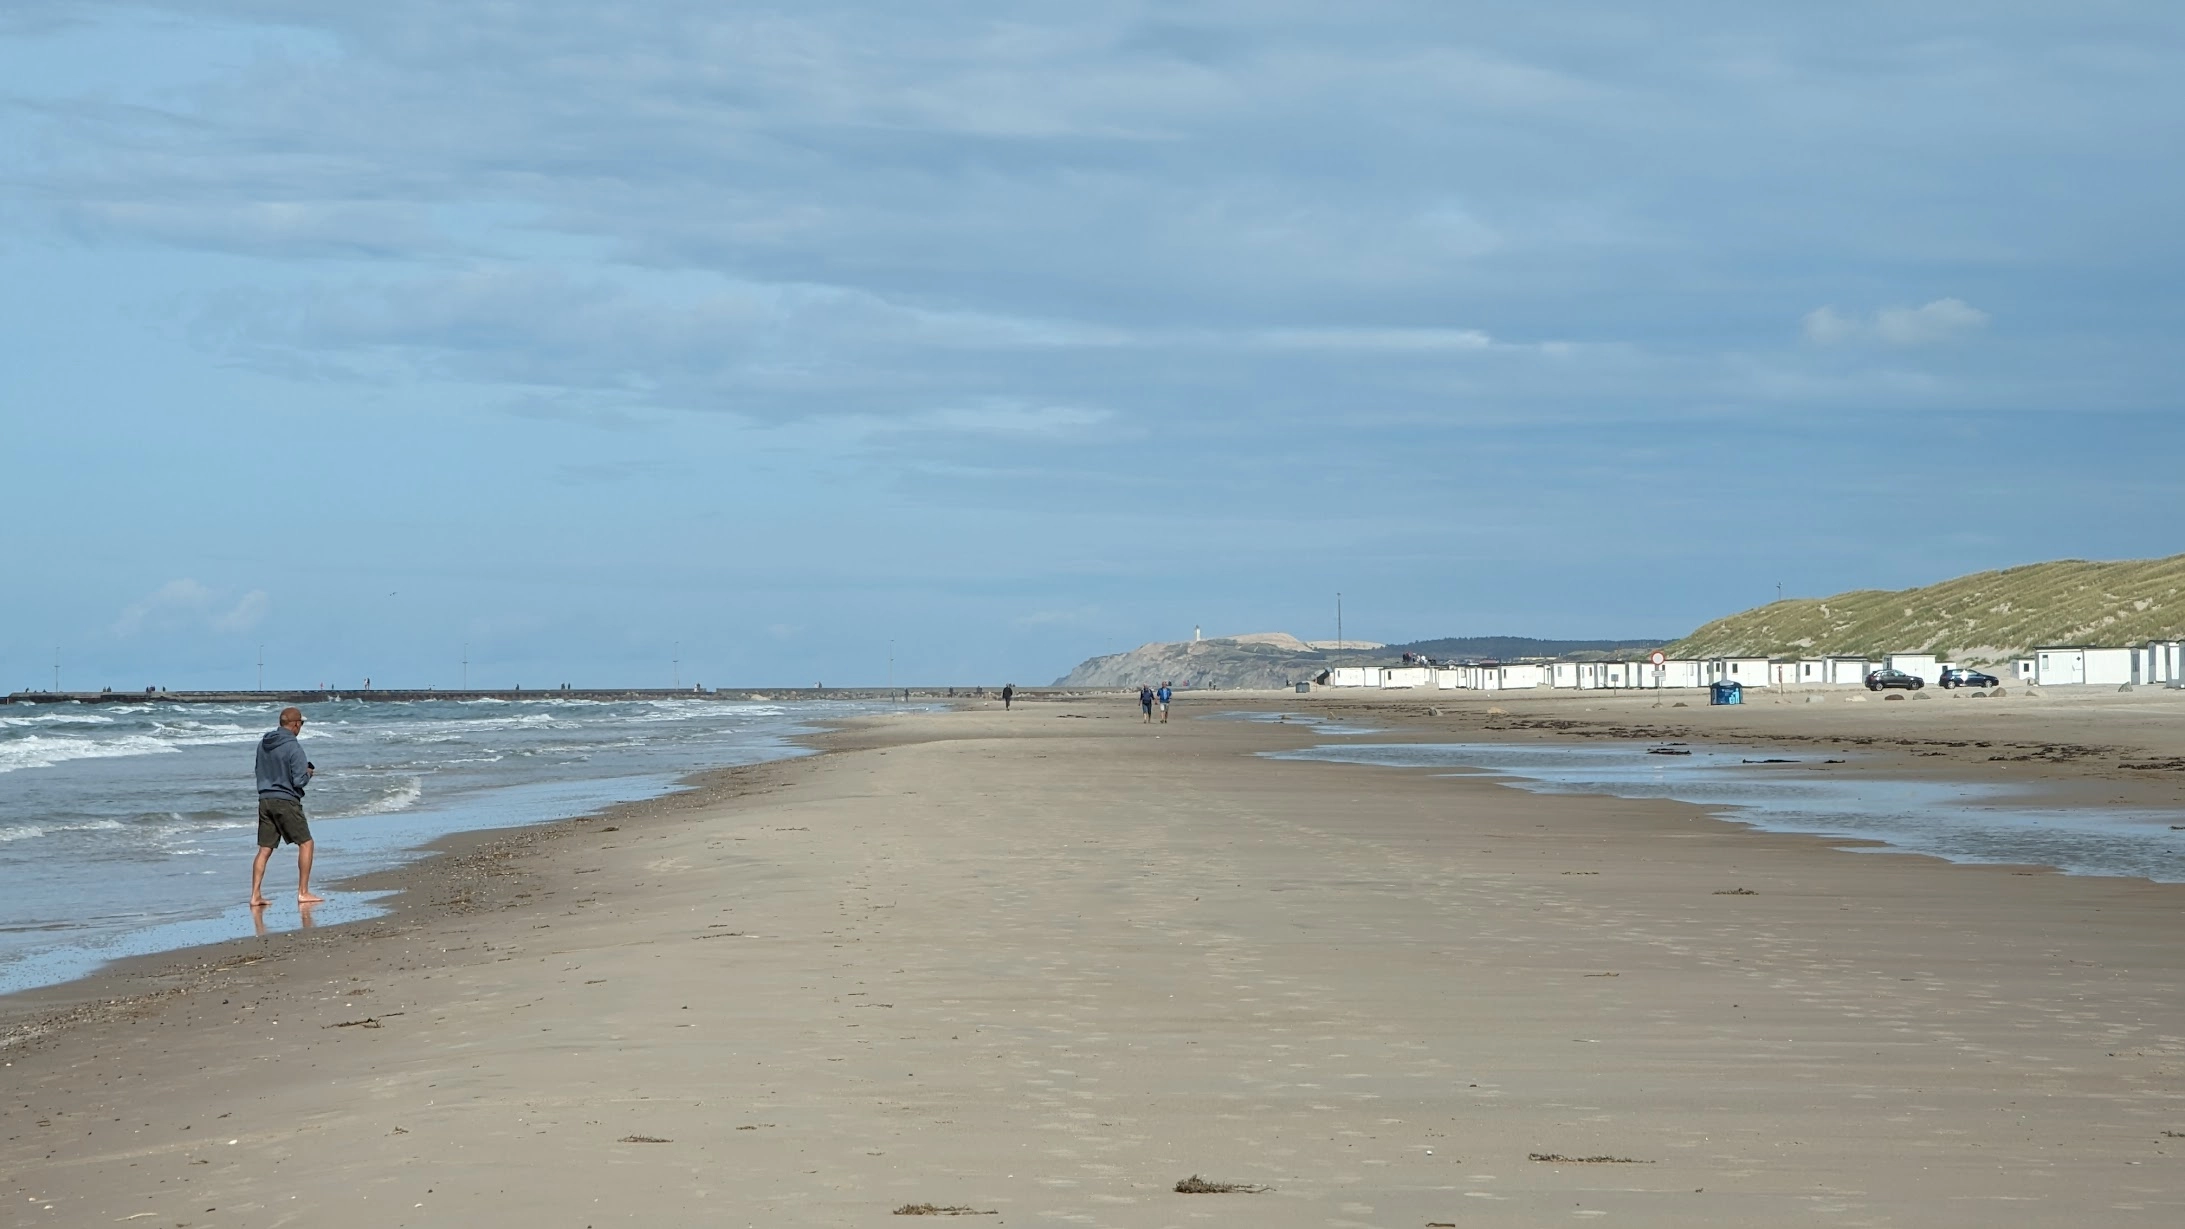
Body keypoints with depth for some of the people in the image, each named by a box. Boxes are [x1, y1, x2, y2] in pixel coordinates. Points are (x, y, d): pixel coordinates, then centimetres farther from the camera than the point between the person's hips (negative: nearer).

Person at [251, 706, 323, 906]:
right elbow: (299, 781, -16)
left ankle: (256, 895, 3)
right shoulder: (293, 747, -14)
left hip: (265, 800, 6)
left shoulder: (263, 744, 8)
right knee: (305, 844, 6)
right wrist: (308, 773, 6)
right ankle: (303, 892, 4)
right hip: (286, 801, -6)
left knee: (264, 850, 8)